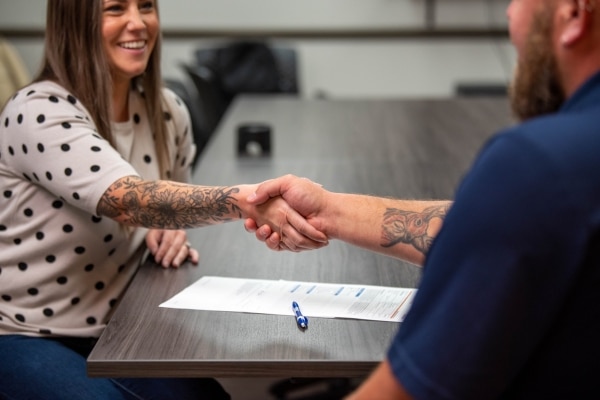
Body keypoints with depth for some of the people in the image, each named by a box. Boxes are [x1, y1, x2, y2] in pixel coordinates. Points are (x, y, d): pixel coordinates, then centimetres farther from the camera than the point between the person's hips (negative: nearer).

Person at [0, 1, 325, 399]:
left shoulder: (168, 112, -1)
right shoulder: (38, 112, -21)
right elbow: (129, 200, -37)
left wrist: (169, 230, -6)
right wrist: (244, 198, -53)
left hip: (111, 332, 5)